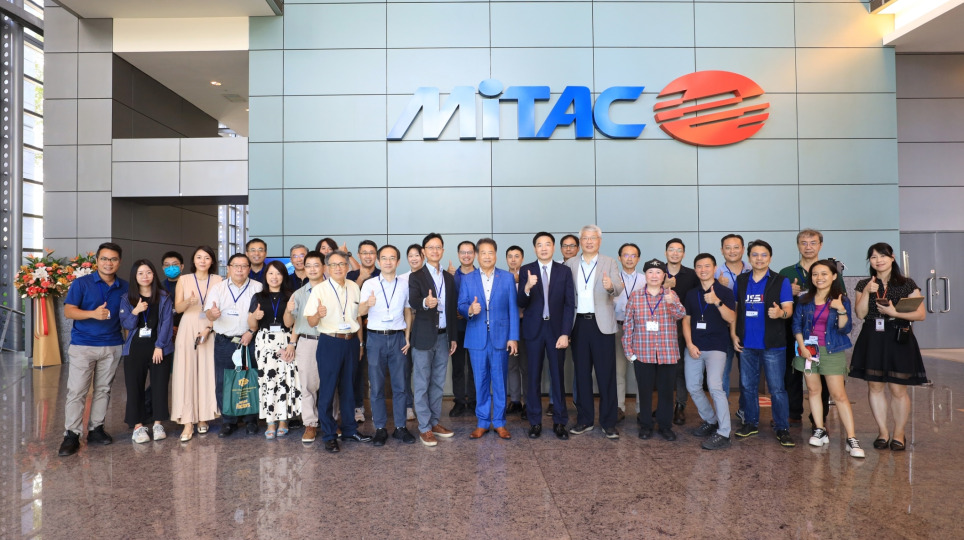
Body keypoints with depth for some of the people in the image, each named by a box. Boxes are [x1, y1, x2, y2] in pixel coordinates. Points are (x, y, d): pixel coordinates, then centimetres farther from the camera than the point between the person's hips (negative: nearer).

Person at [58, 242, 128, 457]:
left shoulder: (124, 287, 7)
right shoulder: (81, 283, -4)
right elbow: (68, 311, -9)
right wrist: (93, 314, -25)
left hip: (112, 346, 3)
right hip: (83, 345, -3)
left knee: (103, 389, 9)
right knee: (76, 391, -4)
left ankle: (96, 429, 19)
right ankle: (71, 435, 2)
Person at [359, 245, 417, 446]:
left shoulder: (404, 284, 5)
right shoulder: (369, 284, -1)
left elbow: (408, 311, 10)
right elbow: (360, 312, -13)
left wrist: (407, 337, 1)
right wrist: (367, 304, -36)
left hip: (398, 338, 1)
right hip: (376, 338, -1)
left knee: (400, 385, 6)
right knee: (377, 386, 5)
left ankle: (400, 427, 17)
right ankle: (380, 428, 17)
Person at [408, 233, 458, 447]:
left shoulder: (449, 278, 11)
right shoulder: (416, 277, -5)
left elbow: (452, 309, 12)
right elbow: (413, 302, -22)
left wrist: (453, 337, 10)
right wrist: (425, 302, -44)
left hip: (443, 337, 5)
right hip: (424, 337, -5)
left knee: (437, 383, 13)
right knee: (422, 384, 2)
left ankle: (434, 422, 25)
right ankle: (424, 428, 9)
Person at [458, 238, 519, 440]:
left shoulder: (507, 278, 3)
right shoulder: (467, 279, 5)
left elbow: (513, 309, 0)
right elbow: (461, 306, 3)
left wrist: (513, 337, -5)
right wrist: (469, 310, -21)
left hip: (500, 337, -1)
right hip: (477, 338, 1)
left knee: (499, 381, 6)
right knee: (480, 381, 8)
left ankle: (499, 422, 19)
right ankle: (482, 422, 20)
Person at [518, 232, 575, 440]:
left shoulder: (564, 271, 2)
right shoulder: (526, 271, 0)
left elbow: (570, 304, -1)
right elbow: (521, 303, -7)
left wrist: (565, 333, -9)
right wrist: (527, 288, -28)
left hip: (556, 329, 0)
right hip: (534, 329, 0)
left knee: (557, 376, 6)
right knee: (534, 376, 6)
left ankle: (560, 422, 17)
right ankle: (535, 422, 17)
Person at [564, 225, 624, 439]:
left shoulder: (609, 263, 3)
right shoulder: (570, 264, 9)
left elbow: (618, 288, -12)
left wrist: (611, 286, -35)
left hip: (602, 323, -2)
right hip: (578, 323, 2)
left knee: (606, 374, 1)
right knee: (581, 373, 9)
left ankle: (608, 422, 10)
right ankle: (584, 419, 21)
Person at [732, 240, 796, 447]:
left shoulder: (781, 281, -2)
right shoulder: (740, 281, 8)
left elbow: (789, 309, -7)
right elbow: (734, 308, 13)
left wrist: (781, 313, -30)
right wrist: (733, 333, 4)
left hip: (772, 344, -3)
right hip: (746, 344, 4)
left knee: (777, 388, 0)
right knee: (747, 386, 12)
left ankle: (782, 429, 12)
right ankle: (751, 423, 26)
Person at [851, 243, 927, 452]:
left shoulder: (907, 284, 2)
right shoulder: (864, 284, 8)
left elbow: (921, 314, -2)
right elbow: (860, 313, -1)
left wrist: (894, 312, -13)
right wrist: (867, 292, -11)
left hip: (898, 340, -2)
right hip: (872, 340, 2)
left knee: (898, 389, 0)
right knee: (874, 386, 4)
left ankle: (899, 432, 17)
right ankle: (883, 432, 16)